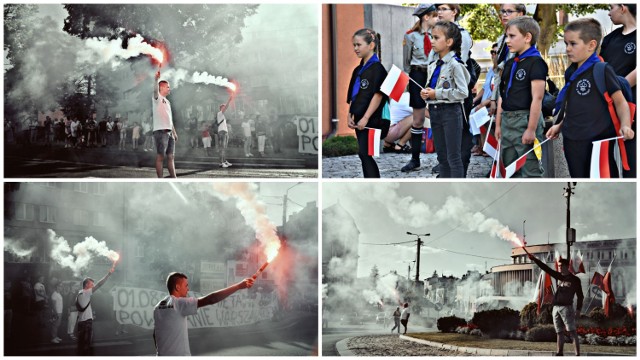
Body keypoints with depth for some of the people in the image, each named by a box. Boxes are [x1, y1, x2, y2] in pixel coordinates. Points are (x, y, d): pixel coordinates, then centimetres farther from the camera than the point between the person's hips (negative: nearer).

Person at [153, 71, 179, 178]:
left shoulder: (167, 102, 23)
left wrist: (174, 132, 21)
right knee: (160, 157, -6)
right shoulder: (157, 98, -1)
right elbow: (155, 90, -24)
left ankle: (173, 178, 10)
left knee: (171, 157, 8)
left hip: (169, 132, 8)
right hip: (160, 131, -8)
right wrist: (156, 79, -40)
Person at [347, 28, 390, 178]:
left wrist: (366, 118, -19)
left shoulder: (377, 68, -10)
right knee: (365, 155, 10)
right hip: (359, 121, 8)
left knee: (365, 154, -11)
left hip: (372, 120, -8)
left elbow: (378, 95, -16)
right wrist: (350, 115, 7)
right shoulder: (358, 70, 15)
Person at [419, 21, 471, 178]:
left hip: (450, 112, -8)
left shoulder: (454, 65, -14)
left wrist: (437, 94, -16)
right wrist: (426, 94, 2)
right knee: (442, 156, 14)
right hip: (435, 111, 8)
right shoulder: (433, 66, 10)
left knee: (453, 157, -3)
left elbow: (463, 92, -20)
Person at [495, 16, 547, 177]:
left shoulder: (535, 62, -10)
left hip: (526, 120, -9)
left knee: (530, 170, -6)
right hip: (507, 122, 9)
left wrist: (531, 129, -18)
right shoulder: (510, 64, 15)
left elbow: (537, 98, -15)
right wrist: (498, 124, 15)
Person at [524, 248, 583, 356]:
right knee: (559, 332, 5)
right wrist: (535, 259, 7)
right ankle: (560, 353, 7)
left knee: (572, 332, -10)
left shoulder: (575, 279, 0)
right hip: (556, 308, 6)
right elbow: (546, 268, 14)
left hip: (566, 308, -6)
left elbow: (580, 296, 0)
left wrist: (578, 309, -8)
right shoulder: (559, 276, 15)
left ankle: (578, 354, -13)